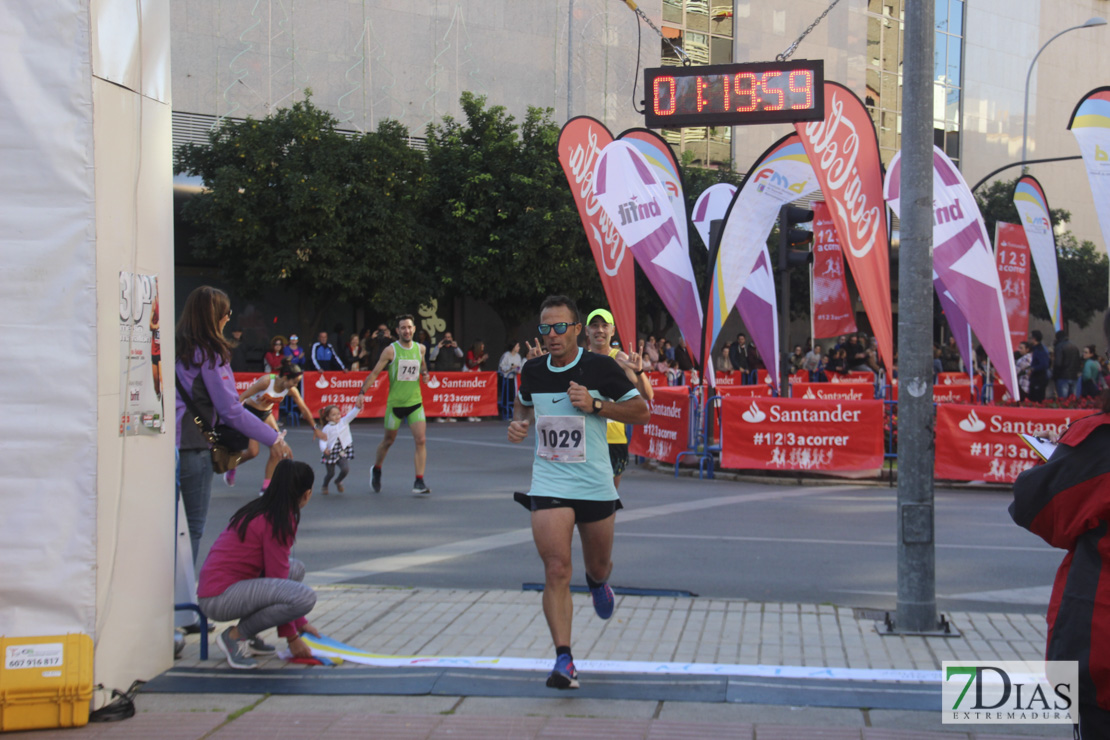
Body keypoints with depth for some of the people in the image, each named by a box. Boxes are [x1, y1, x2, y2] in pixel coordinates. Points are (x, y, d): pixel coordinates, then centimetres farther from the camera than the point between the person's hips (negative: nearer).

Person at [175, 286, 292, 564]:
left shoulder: (172, 346, 9)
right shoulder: (209, 354, -10)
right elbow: (231, 410, -10)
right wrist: (273, 439, -3)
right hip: (193, 447, -6)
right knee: (193, 524, 5)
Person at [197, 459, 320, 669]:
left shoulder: (262, 510, 15)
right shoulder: (278, 521, -14)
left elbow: (277, 569, 23)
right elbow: (276, 577, -12)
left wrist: (300, 623, 26)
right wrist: (291, 638, -3)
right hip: (219, 599, -10)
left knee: (296, 568, 19)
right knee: (305, 597, -24)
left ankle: (248, 636, 11)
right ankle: (236, 635, -7)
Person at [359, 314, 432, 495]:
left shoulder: (420, 348, 4)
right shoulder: (390, 350, -8)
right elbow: (375, 373, -6)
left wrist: (425, 374, 3)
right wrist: (362, 392, -15)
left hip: (415, 402, 3)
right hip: (395, 403, -3)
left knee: (421, 440, -11)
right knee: (388, 440, 12)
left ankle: (419, 482, -10)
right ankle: (376, 470, 38)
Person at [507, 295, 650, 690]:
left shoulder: (601, 367, -8)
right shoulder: (532, 371, 2)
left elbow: (642, 411, -4)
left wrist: (595, 405, -16)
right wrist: (519, 423, 1)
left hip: (596, 486, 0)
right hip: (548, 486, 1)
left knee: (599, 566, 17)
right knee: (556, 570, -15)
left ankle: (597, 582, 56)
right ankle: (563, 659, -14)